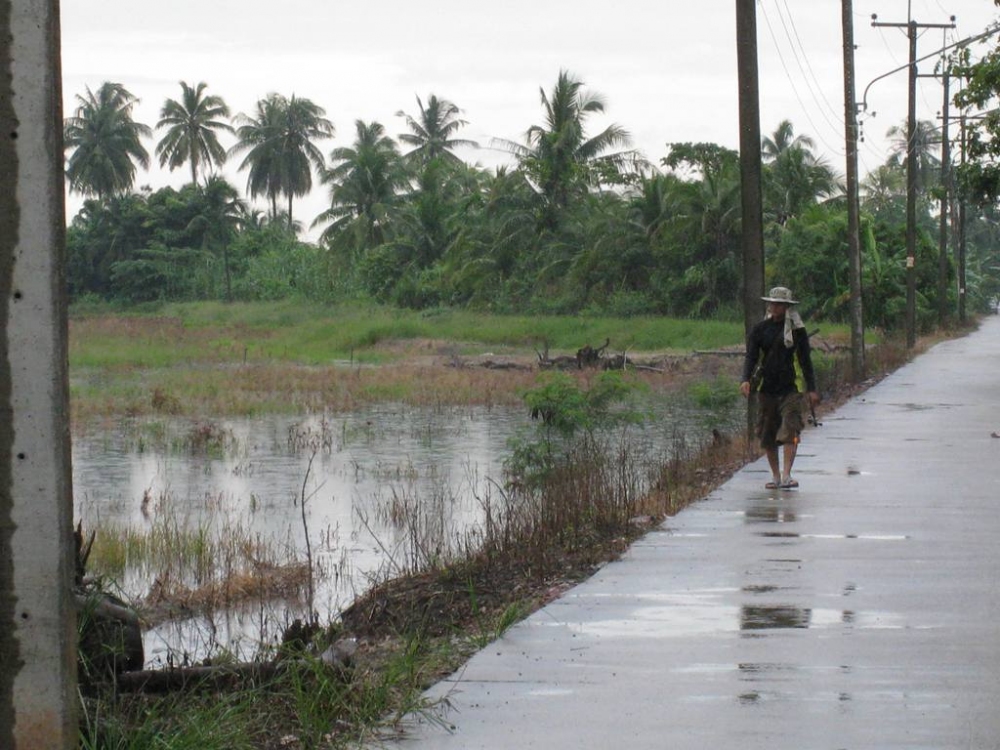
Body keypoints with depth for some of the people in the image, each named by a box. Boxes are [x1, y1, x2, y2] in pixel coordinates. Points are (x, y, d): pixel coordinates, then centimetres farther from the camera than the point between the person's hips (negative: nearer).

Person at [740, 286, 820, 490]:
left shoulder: (797, 330, 4)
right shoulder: (760, 329, 6)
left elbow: (805, 360, 9)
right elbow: (751, 357, 1)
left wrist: (811, 389, 5)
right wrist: (746, 380, -17)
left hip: (791, 388, -2)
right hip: (767, 388, 2)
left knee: (790, 431, -15)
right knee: (767, 435, 6)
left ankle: (786, 475, -20)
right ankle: (775, 476, 18)